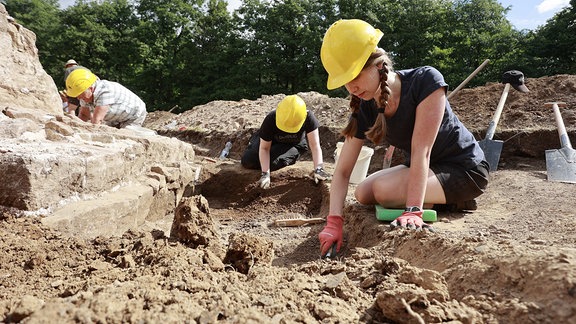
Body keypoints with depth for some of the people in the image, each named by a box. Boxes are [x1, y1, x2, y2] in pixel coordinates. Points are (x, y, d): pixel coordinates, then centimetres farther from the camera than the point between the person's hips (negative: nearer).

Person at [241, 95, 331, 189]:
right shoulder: (270, 120, -34)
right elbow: (264, 148, -27)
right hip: (272, 140, 1)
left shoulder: (309, 118, -36)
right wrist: (265, 174, -36)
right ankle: (254, 141, 25)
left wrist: (318, 169, -46)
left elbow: (315, 145, -34)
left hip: (294, 145, -1)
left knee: (272, 163, -27)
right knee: (247, 161, -8)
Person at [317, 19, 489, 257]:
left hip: (464, 169, -7)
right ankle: (437, 199, 9)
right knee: (363, 194, -3)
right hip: (421, 169, 7)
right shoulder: (364, 110, -11)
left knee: (385, 189, -27)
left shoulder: (425, 80, -27)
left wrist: (413, 211, -38)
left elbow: (421, 150, -33)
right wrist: (334, 221, -27)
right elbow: (342, 171, -15)